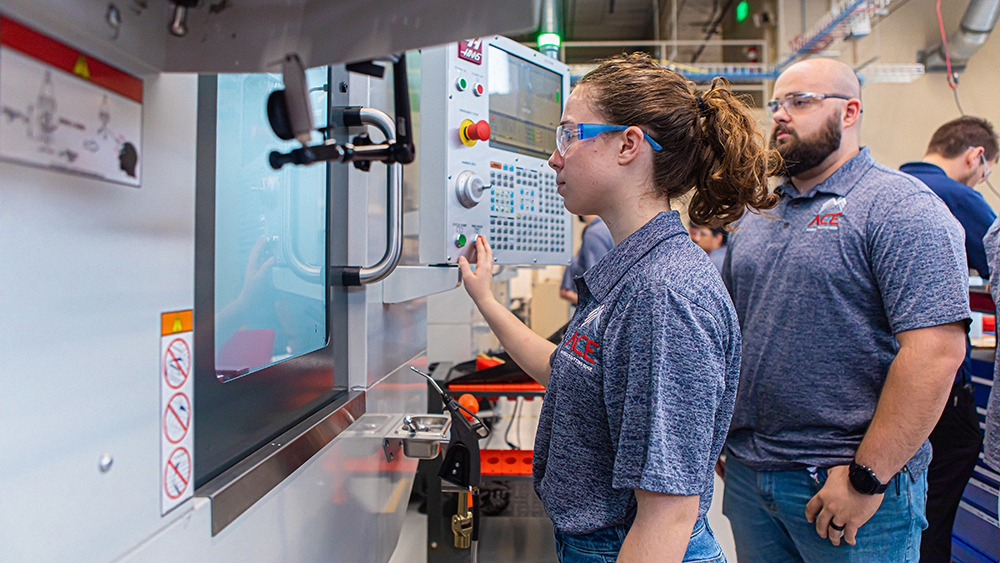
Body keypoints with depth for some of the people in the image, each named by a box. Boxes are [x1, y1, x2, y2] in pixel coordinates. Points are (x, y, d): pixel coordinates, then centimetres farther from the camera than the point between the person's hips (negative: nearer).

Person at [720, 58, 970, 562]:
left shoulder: (899, 206, -11)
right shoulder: (756, 218, 10)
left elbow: (937, 351, -19)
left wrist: (866, 478, -19)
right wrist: (721, 437, 10)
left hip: (845, 481, -6)